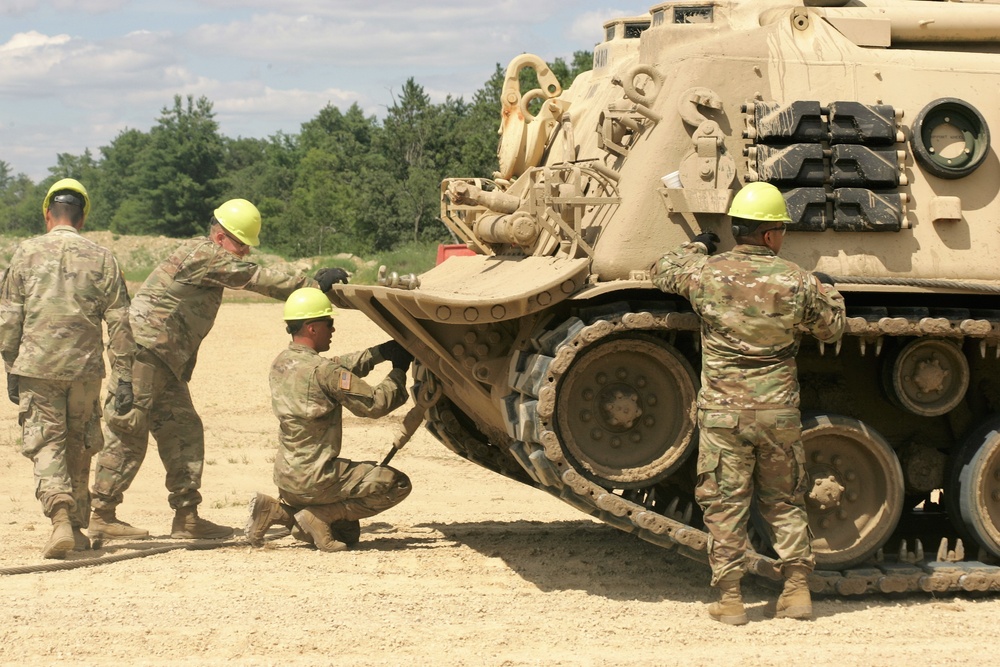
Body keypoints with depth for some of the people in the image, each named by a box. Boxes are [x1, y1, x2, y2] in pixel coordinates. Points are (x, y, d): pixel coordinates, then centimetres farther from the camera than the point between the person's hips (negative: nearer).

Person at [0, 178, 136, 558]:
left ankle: (61, 518, -19)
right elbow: (120, 323, 0)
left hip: (36, 366, -1)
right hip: (85, 369, 1)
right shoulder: (101, 259, 2)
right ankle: (77, 528, 21)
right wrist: (124, 378, 3)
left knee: (46, 444, 2)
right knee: (79, 448, 15)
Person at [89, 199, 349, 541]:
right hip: (144, 351, -11)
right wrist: (312, 285, -13)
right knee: (127, 431, -7)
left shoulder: (210, 260, 20)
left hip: (167, 362, 11)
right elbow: (257, 279, -15)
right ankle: (102, 516, -3)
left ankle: (187, 517, 9)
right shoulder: (203, 254, -12)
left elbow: (252, 279, 16)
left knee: (183, 432, 8)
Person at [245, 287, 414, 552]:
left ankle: (278, 510, 7)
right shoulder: (322, 371, -21)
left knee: (348, 534, 24)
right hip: (315, 478, -9)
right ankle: (319, 516, -5)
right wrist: (399, 371, -1)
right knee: (398, 484, -1)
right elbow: (375, 404, -16)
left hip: (285, 476, 9)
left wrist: (379, 353, 8)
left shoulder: (281, 364, 5)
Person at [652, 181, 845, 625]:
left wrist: (697, 247, 32)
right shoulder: (796, 282, -6)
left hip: (722, 413, -1)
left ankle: (730, 599, 5)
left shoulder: (706, 272, -6)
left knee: (724, 505, 5)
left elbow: (663, 272, 15)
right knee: (785, 503, 15)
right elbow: (832, 329, 9)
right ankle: (797, 591, 13)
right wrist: (828, 290, 28)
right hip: (779, 413, 1)